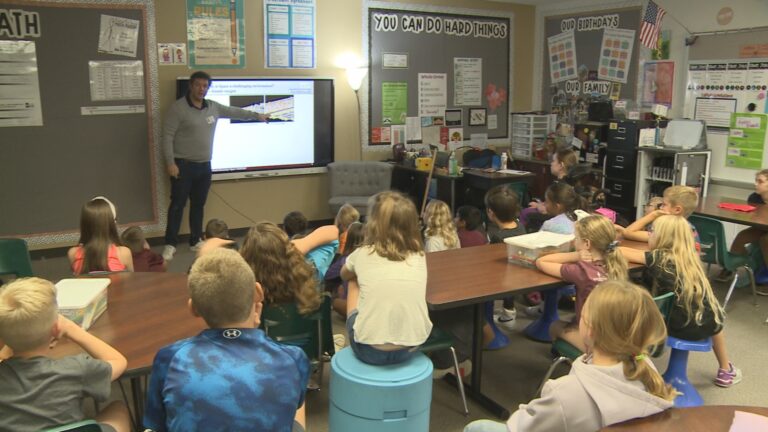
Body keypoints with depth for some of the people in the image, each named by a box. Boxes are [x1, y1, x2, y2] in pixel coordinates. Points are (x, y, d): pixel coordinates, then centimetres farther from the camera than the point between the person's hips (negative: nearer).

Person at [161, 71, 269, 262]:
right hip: (183, 165, -6)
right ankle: (170, 244, 3)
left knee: (198, 204, 12)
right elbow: (167, 136, -12)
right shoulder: (178, 108, -10)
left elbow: (234, 111, 24)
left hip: (204, 165, 6)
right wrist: (170, 162, -18)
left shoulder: (213, 107, 9)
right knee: (178, 204, -4)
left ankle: (196, 240, 23)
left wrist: (257, 116, 31)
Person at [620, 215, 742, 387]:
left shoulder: (658, 258, -8)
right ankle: (726, 371, 55)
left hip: (680, 327, -5)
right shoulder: (688, 256, 7)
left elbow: (621, 252, -7)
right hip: (706, 324, 5)